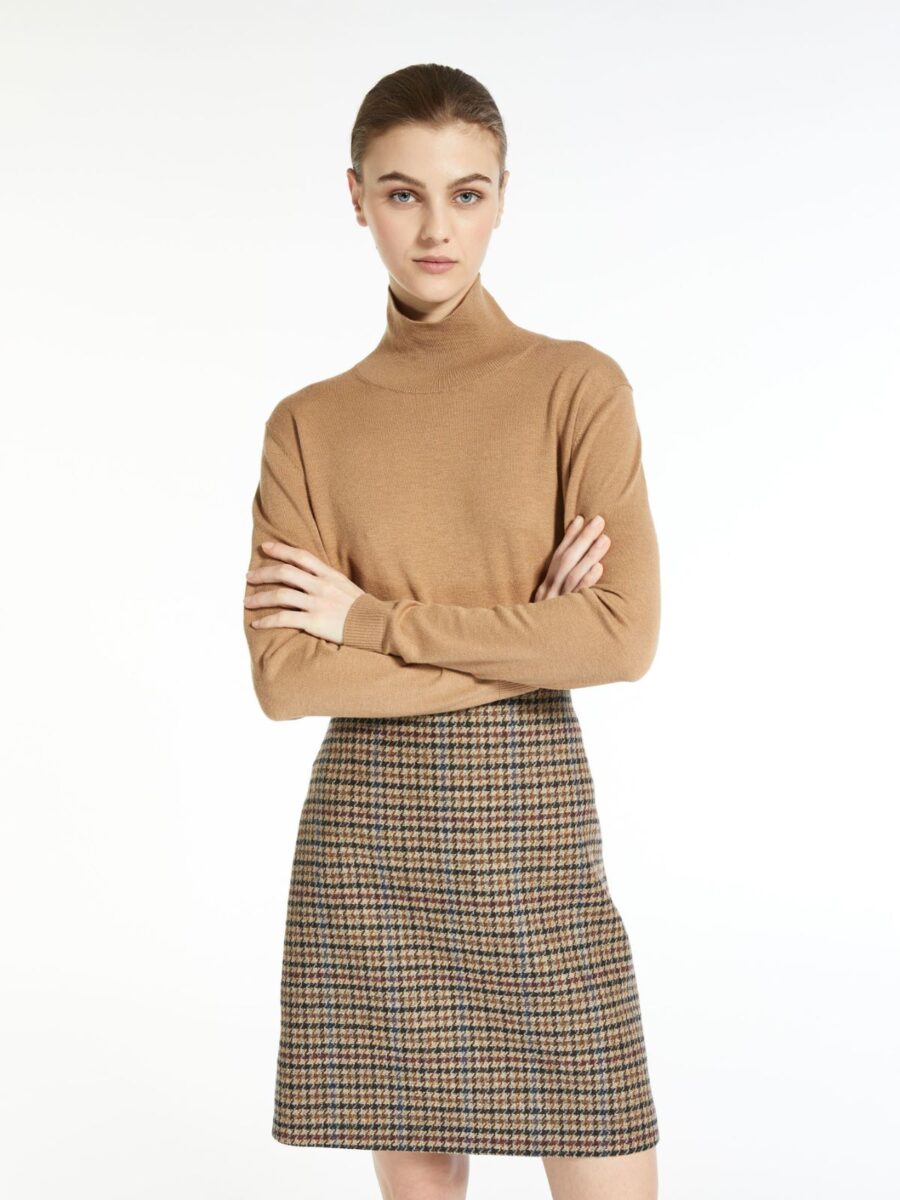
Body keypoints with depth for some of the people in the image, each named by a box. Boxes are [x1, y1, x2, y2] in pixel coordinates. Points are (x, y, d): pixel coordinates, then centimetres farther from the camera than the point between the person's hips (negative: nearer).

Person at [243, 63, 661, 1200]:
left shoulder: (577, 385, -1)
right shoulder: (309, 423, 4)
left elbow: (624, 636, -12)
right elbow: (284, 675, -6)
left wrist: (371, 616, -9)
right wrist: (523, 644, -11)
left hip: (531, 819, -1)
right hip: (365, 831, 2)